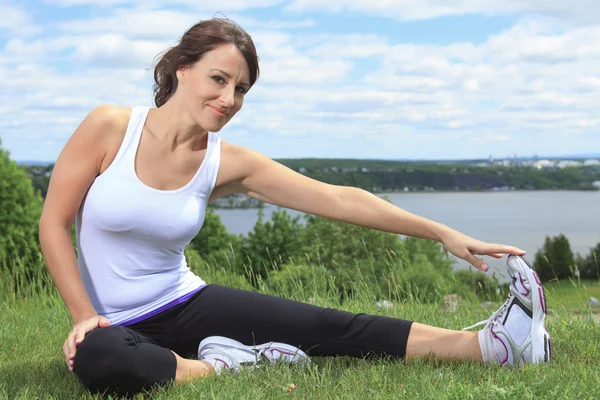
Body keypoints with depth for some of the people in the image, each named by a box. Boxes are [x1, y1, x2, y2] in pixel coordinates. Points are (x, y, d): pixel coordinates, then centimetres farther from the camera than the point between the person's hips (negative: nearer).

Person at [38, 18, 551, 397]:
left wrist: (444, 233, -9)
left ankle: (488, 344, -15)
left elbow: (339, 199, -7)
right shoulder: (110, 127, -13)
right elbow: (53, 224, -8)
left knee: (330, 328, -12)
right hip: (115, 322, -3)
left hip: (186, 303, 3)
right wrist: (85, 317, -16)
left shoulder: (228, 163, -5)